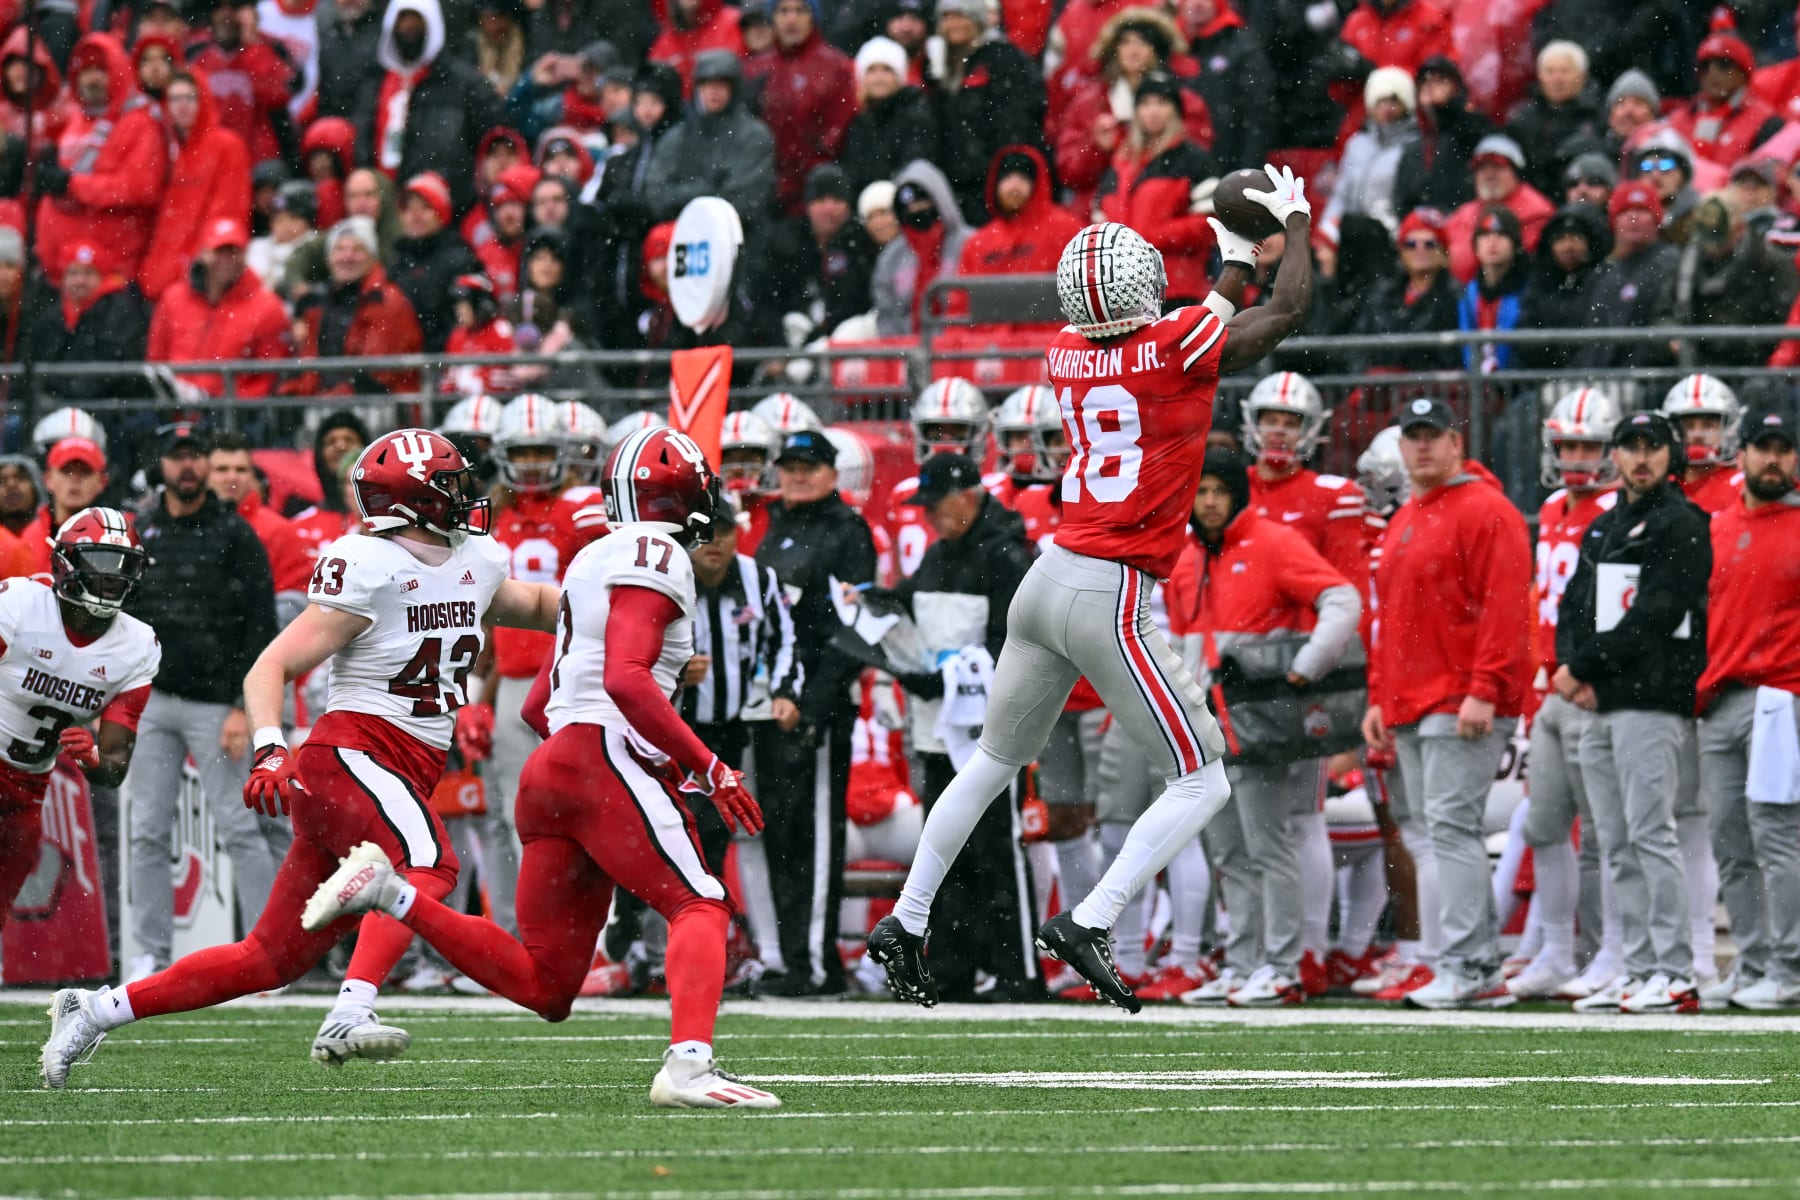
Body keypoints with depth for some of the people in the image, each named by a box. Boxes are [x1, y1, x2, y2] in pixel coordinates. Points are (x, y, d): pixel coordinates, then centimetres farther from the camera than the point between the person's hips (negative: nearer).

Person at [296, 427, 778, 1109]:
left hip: (551, 769, 8)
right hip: (611, 758, -8)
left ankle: (390, 892, 2)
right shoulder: (655, 555, -4)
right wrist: (708, 768, -17)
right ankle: (688, 1063, -34)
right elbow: (625, 679, -19)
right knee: (700, 908, -12)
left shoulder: (593, 562, 24)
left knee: (543, 988, 7)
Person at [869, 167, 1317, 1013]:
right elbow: (1288, 311, 4)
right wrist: (1295, 223, 20)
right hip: (1110, 602, -7)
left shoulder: (1068, 354, 6)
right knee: (1202, 782, 3)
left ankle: (905, 923, 28)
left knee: (993, 762, 22)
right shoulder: (1177, 348, -12)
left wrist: (1237, 256, 35)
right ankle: (1087, 923, -10)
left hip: (1046, 582, 7)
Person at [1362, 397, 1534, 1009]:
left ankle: (1466, 968, -15)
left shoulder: (1485, 511, -7)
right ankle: (1483, 973, 10)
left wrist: (1483, 690, -21)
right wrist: (1379, 698, 20)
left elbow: (1504, 608, -15)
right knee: (1439, 834, 7)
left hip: (1462, 705, -9)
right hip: (1410, 706, 9)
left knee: (1452, 826, -14)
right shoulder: (1403, 521, 21)